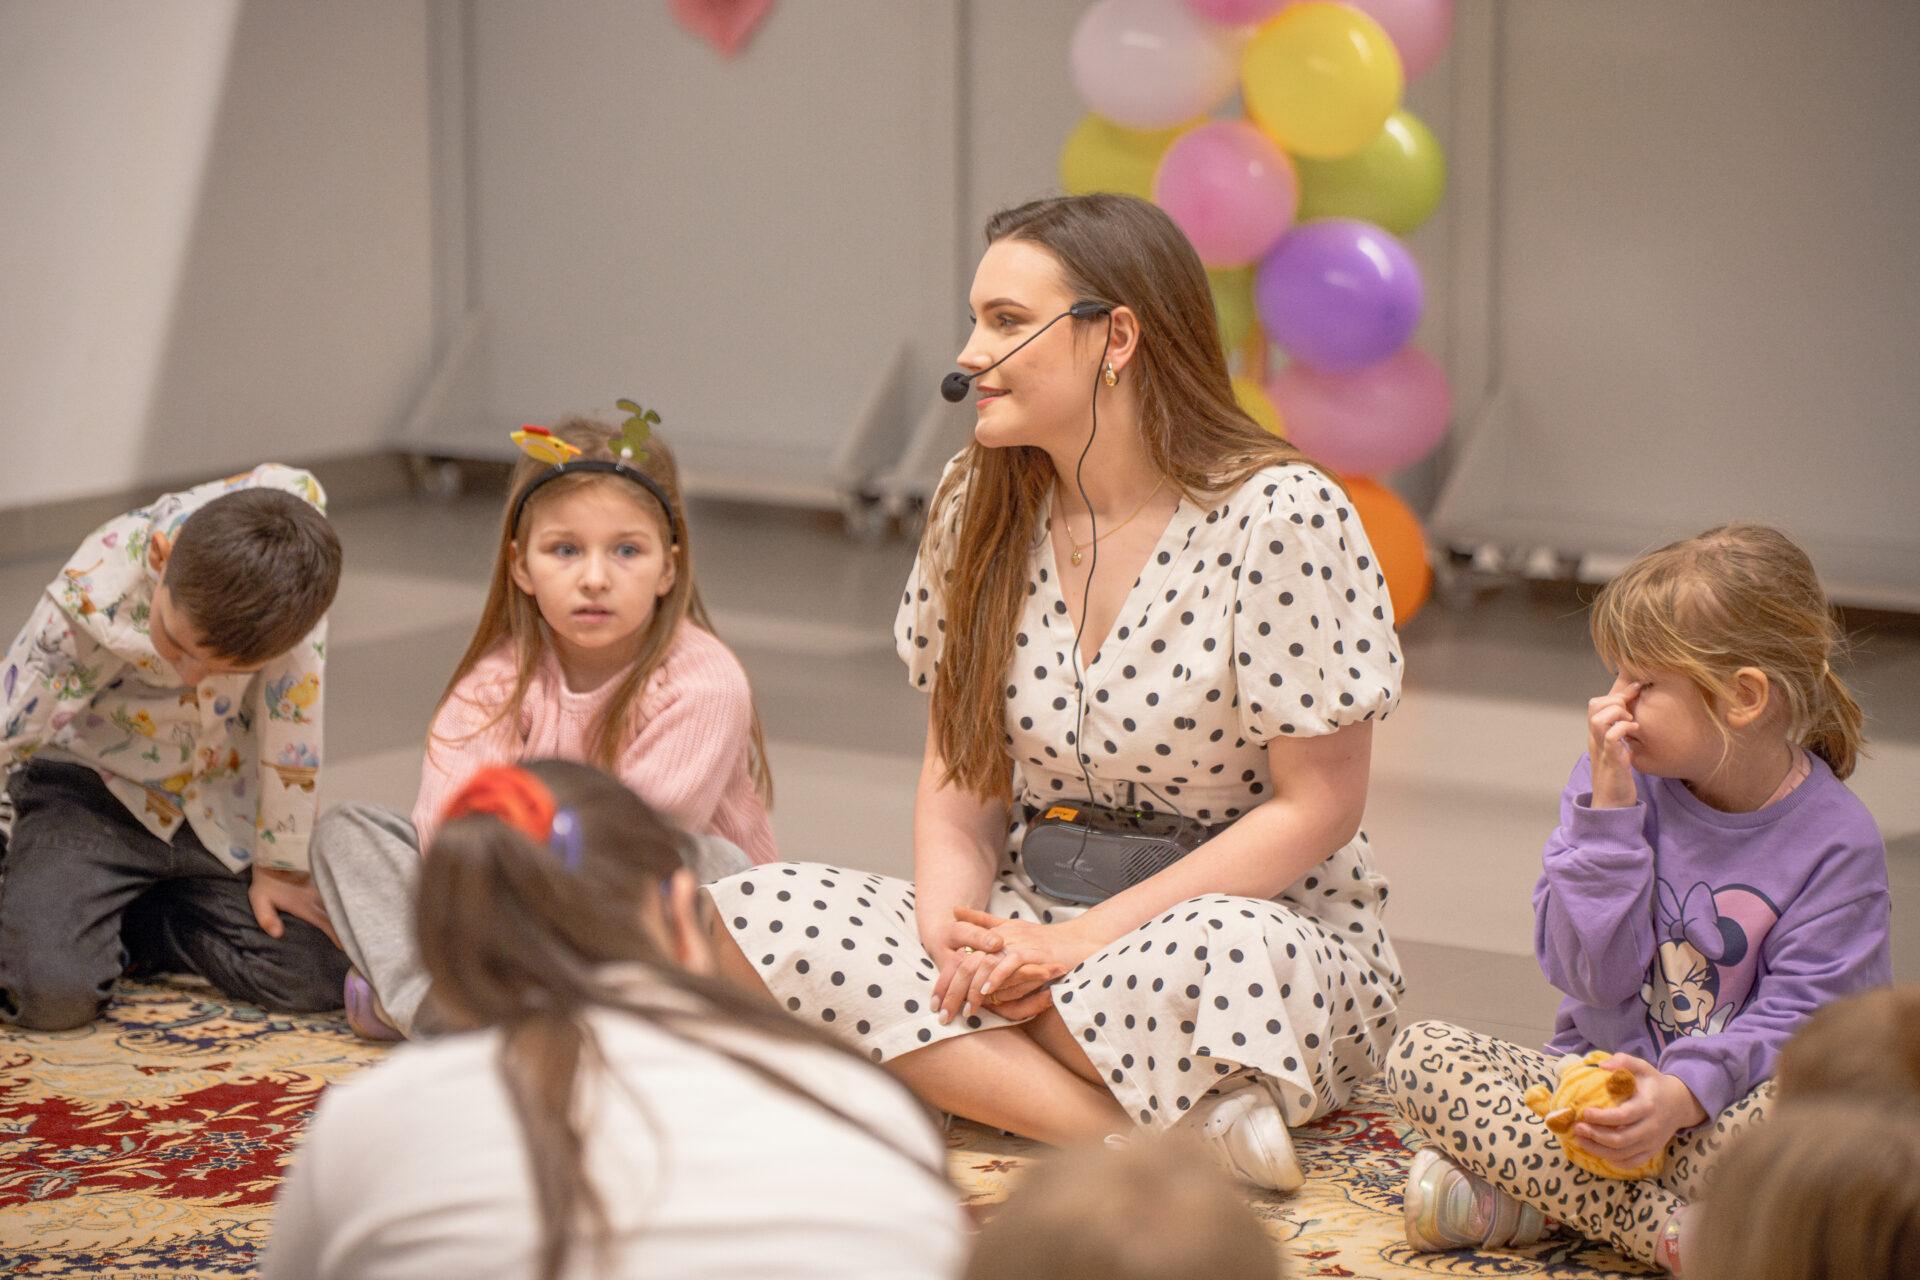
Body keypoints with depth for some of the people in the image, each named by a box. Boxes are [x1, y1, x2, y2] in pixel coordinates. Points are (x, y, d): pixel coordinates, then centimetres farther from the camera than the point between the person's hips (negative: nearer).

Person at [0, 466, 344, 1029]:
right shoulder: (89, 606, -34)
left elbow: (293, 702, -18)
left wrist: (281, 865, -12)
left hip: (222, 803, 4)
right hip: (94, 788, -3)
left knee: (319, 975, -12)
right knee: (53, 991, -27)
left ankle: (125, 924, 12)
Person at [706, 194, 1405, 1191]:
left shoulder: (1280, 515, -13)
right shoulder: (979, 506, 5)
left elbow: (1317, 808, -11)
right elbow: (962, 770, 10)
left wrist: (1081, 941, -17)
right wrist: (954, 929, -12)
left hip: (1268, 925, -7)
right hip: (1032, 925, 7)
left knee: (1210, 955, -44)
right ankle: (1163, 1135, -29)